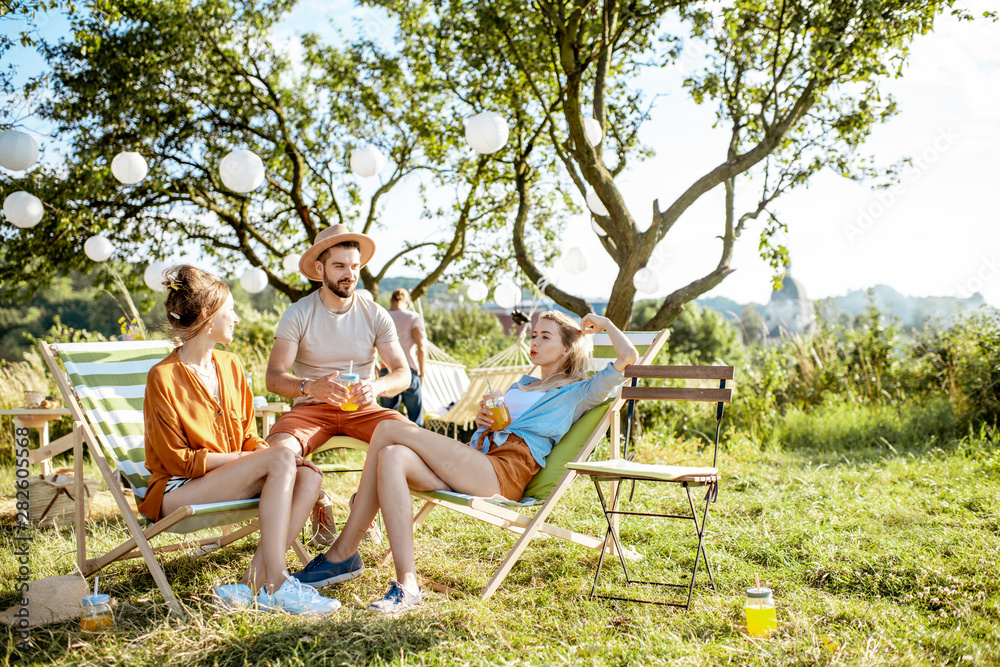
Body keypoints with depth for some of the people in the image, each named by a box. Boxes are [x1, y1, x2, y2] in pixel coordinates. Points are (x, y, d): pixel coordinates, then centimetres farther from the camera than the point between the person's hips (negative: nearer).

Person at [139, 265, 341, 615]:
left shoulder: (231, 366, 11)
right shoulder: (163, 377, -11)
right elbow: (179, 460, -13)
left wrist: (264, 453, -10)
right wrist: (257, 458, -18)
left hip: (230, 479, 7)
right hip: (176, 492, -7)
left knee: (308, 476, -20)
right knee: (281, 460, -28)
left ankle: (253, 583, -26)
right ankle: (275, 586, -28)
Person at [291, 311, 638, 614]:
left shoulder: (577, 392, 10)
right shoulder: (522, 383, 35)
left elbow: (628, 357, -2)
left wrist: (603, 323, 13)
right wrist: (481, 418, 10)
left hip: (503, 474, -8)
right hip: (472, 465, 8)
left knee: (389, 429, -18)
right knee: (392, 458, -24)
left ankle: (343, 553, -15)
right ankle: (406, 584, -25)